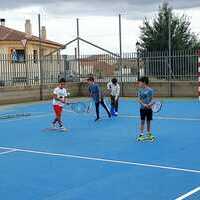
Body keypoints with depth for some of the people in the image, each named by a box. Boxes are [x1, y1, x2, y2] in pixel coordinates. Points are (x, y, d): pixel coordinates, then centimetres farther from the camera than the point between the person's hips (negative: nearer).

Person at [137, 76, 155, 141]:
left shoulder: (150, 90, -3)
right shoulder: (140, 90, 2)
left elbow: (151, 99, 1)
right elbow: (139, 99, -2)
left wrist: (150, 104, -19)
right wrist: (144, 104, -18)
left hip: (149, 108, 0)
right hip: (143, 108, 0)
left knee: (148, 121, 9)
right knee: (142, 121, 1)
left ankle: (149, 134, 21)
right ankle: (141, 135, 6)